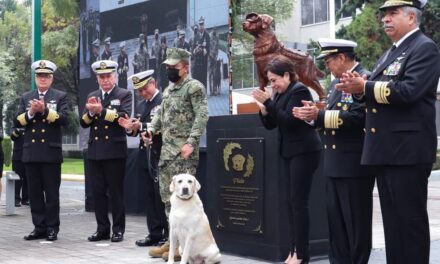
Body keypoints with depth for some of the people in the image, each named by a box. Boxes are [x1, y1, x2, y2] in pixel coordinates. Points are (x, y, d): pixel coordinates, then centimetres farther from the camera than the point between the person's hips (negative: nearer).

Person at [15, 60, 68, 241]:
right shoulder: (26, 97, 14)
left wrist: (45, 110, -20)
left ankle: (52, 228, 7)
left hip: (51, 152, -3)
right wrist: (31, 112, -12)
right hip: (31, 152, 3)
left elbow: (63, 119, -9)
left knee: (51, 192, 0)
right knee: (34, 192, 6)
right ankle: (39, 227, 13)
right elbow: (17, 122, 5)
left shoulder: (60, 96, 5)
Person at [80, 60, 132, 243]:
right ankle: (102, 229, 16)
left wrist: (102, 111, -21)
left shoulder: (124, 95, 2)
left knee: (116, 192, 1)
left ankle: (118, 229, 9)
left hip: (115, 151, -4)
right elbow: (83, 123, 9)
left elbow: (124, 117, -14)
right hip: (95, 151, 5)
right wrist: (91, 112, -11)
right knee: (98, 192, 7)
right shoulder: (92, 96, 15)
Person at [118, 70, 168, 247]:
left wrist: (141, 126, -21)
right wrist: (130, 127, -4)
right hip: (145, 155, 7)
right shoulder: (140, 106, 18)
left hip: (160, 155, -7)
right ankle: (154, 233, 16)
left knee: (161, 196, -5)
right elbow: (137, 130, 18)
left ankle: (168, 234, 3)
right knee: (150, 196, 9)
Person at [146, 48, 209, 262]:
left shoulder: (194, 87, -7)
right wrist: (151, 129, 7)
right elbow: (161, 113, 25)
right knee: (167, 196, 10)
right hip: (166, 151, 9)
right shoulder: (168, 89, 19)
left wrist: (191, 142, -22)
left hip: (183, 152, -9)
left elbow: (202, 116, -15)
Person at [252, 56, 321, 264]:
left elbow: (288, 120, -21)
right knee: (291, 202, 7)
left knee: (299, 201, -9)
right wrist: (264, 109, -4)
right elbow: (271, 124, 14)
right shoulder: (280, 94, 13)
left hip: (304, 151, -9)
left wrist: (268, 102, -20)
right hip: (289, 152, 9)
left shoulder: (299, 90, -12)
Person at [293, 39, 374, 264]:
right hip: (334, 164, 9)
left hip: (355, 164, -9)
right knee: (335, 220, 13)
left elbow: (357, 117, -23)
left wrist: (319, 115, -22)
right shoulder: (336, 83, 17)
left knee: (356, 221, 1)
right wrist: (313, 115, 0)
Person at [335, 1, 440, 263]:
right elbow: (377, 94, 19)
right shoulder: (390, 54, 21)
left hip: (408, 150, -9)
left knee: (410, 219, -3)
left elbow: (408, 91, -21)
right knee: (392, 220, 14)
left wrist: (364, 87, -17)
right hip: (385, 150, 9)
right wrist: (359, 86, -2)